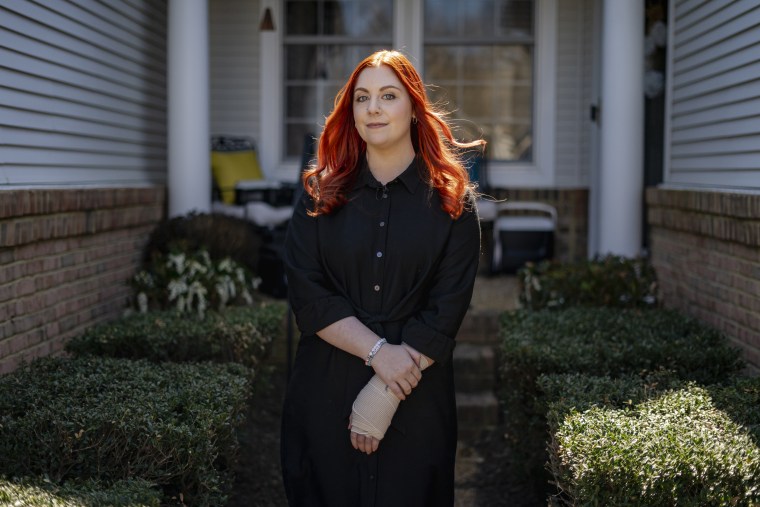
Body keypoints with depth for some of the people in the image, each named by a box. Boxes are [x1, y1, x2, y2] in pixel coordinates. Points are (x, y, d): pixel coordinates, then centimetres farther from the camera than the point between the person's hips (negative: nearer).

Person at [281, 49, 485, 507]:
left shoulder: (451, 200, -1)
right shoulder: (322, 194, 4)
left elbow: (447, 310, -8)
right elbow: (307, 295, -4)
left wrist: (381, 400, -14)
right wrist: (378, 351, -17)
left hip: (416, 397, -1)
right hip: (326, 394, 1)